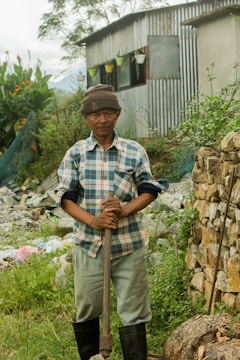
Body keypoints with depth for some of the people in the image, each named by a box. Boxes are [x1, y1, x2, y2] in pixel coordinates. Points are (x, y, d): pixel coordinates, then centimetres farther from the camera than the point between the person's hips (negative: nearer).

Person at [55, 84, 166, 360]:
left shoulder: (135, 151, 1)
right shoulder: (76, 153, 1)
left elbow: (148, 191, 4)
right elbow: (65, 197, -2)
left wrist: (124, 210, -16)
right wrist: (93, 221, -18)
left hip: (128, 244, 0)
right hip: (88, 244, 1)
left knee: (133, 313, 5)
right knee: (86, 311, 12)